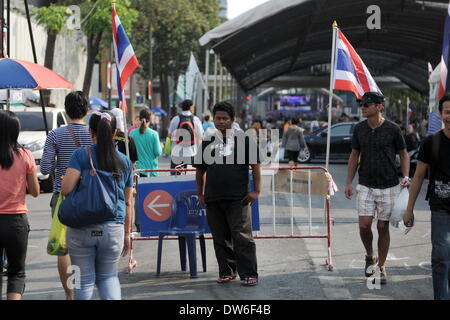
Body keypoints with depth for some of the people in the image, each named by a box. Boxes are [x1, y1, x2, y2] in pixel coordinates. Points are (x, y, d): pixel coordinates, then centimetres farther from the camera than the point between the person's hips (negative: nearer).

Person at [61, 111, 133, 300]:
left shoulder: (81, 155, -4)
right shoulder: (125, 161, 8)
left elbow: (66, 189, -13)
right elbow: (128, 202, 11)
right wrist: (127, 234, 19)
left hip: (81, 228, -2)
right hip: (113, 228, 3)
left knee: (84, 281, 8)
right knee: (108, 277, 18)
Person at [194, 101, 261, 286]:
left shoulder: (244, 140, 3)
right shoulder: (207, 143, 13)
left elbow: (255, 165, 2)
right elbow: (200, 171, 21)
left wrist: (256, 190, -6)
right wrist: (200, 194, 15)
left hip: (238, 200, -4)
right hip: (213, 201, 4)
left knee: (242, 237, -8)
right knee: (221, 238, 9)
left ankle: (249, 274, -5)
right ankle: (227, 271, 20)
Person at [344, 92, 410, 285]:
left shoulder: (392, 129, -7)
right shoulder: (359, 129, 2)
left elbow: (403, 155, 3)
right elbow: (354, 156, 11)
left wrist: (405, 177, -11)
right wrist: (349, 182, 6)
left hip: (388, 187, -2)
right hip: (365, 186, 2)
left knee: (383, 227, 3)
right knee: (364, 225, -6)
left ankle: (381, 267, 16)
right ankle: (369, 257, 21)